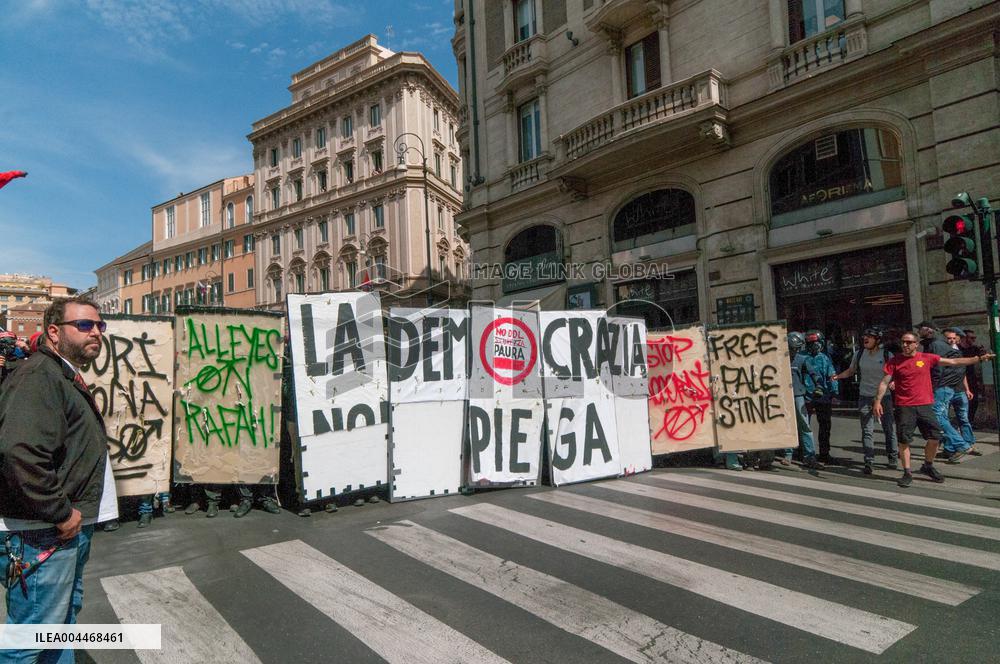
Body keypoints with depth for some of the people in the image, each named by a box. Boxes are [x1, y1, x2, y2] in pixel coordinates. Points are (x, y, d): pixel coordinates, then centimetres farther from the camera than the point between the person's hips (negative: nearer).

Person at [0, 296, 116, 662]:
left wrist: (75, 513, 16)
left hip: (72, 525, 10)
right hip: (44, 533, -10)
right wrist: (61, 513, -22)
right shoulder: (38, 375, -18)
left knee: (66, 612, 24)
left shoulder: (68, 377, 15)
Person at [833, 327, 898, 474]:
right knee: (867, 430, 0)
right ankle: (869, 462, 3)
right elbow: (851, 371, 14)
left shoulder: (887, 355, -4)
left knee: (889, 428, 7)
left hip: (884, 397, -1)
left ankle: (893, 459, 23)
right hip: (865, 397, 1)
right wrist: (837, 376, -1)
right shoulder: (859, 354, 3)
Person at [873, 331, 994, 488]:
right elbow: (884, 382, -3)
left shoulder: (927, 358, 3)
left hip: (925, 405, 2)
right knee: (904, 441, -2)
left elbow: (953, 362, 9)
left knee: (934, 438, 5)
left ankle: (928, 466, 29)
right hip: (904, 407, -2)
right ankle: (907, 473, 10)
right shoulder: (894, 361, -2)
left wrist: (979, 359, 6)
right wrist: (878, 401, -10)